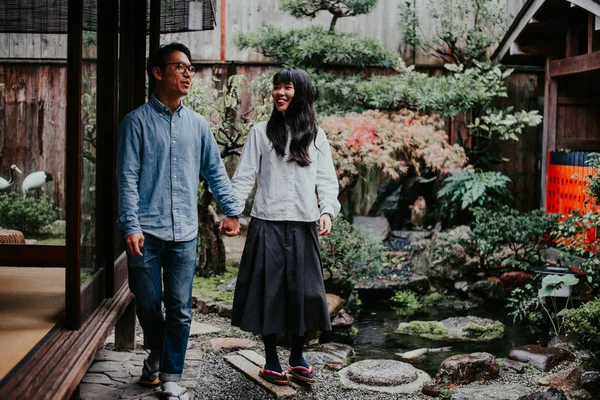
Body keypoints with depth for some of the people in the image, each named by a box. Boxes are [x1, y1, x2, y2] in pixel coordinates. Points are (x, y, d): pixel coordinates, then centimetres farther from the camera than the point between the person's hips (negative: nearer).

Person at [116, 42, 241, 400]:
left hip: (184, 233, 3)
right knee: (148, 305, 9)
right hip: (147, 232, -2)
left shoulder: (198, 124, 11)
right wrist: (131, 226, -13)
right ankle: (157, 354, 37)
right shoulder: (137, 121, 0)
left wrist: (232, 210, 7)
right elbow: (128, 177, -5)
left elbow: (216, 171, 16)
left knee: (180, 310, 3)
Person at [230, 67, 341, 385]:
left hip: (303, 225, 1)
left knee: (303, 290, 5)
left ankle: (297, 357, 22)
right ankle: (271, 359, 17)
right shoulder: (261, 132, 4)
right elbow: (244, 176, 1)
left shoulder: (315, 136, 9)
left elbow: (326, 180, 5)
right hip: (268, 224, -1)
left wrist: (327, 210, -11)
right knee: (268, 288, 3)